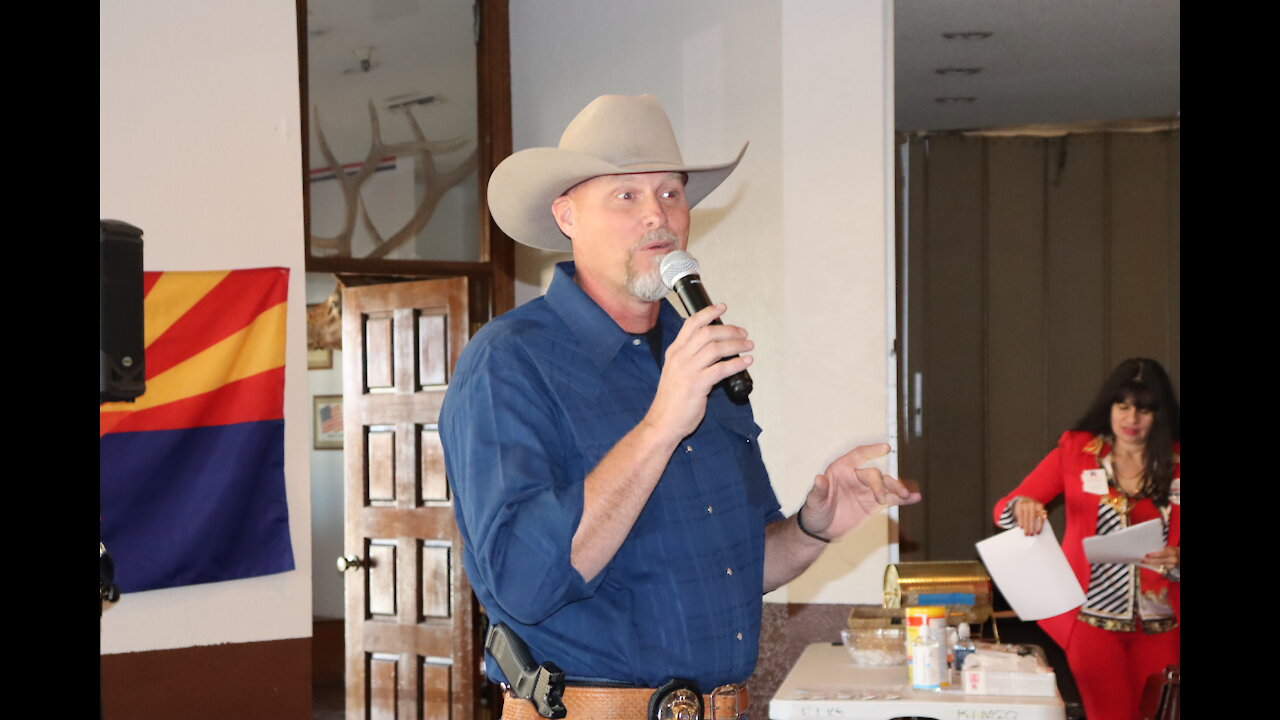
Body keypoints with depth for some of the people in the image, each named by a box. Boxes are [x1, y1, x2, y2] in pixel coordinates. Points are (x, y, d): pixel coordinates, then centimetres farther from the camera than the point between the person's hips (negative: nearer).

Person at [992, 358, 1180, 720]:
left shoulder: (1174, 465, 3)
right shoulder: (1075, 452, 3)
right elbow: (1003, 510, -2)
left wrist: (1175, 560, -19)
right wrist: (1021, 507, -25)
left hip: (1161, 624, 1)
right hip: (1094, 618, -1)